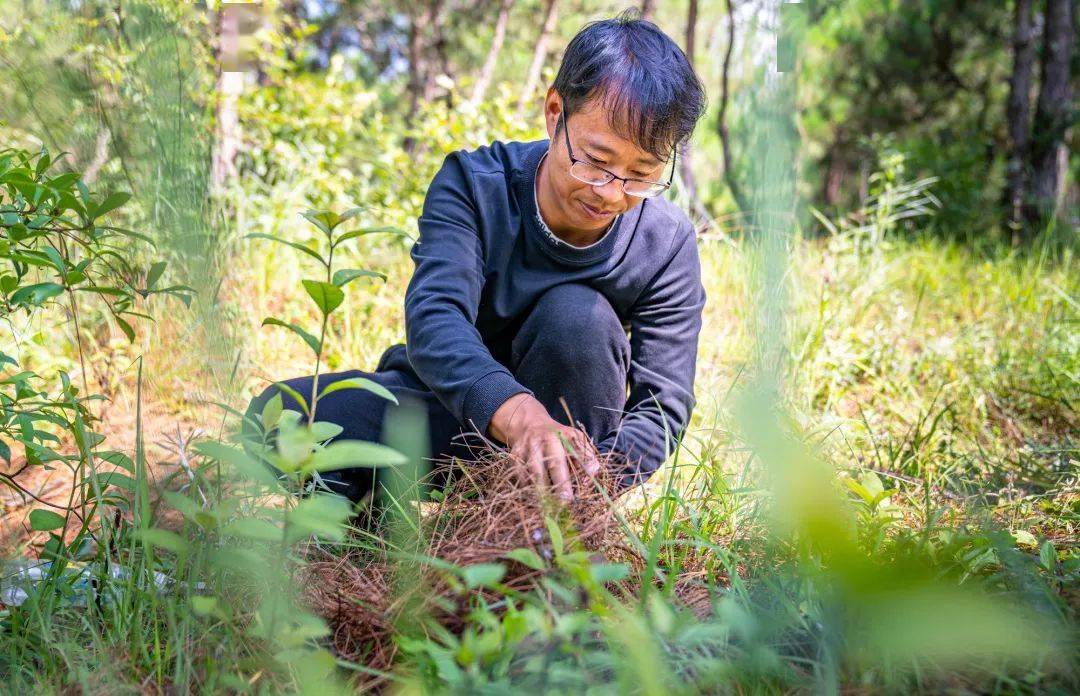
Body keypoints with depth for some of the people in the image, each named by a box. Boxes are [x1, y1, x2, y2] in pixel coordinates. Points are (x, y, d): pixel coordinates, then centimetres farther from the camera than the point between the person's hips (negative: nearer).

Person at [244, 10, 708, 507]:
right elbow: (434, 316, -37)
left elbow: (664, 402, -17)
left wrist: (594, 480, -40)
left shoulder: (667, 246, -16)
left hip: (557, 415, 1)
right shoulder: (472, 185, -20)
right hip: (448, 401, -1)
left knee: (579, 316, -32)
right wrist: (517, 414, -58)